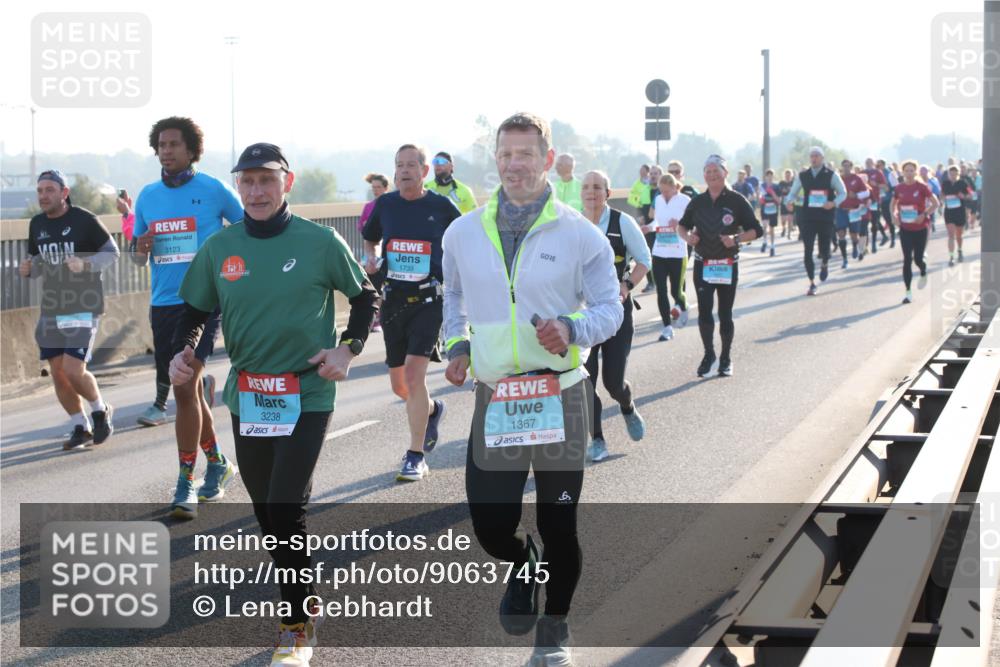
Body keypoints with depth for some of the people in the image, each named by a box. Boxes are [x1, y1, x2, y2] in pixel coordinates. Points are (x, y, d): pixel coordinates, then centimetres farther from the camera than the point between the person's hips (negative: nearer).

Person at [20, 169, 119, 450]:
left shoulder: (84, 220, -9)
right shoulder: (36, 224, 8)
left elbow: (112, 251, -3)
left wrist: (86, 264, -21)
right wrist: (26, 269, -4)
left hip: (83, 307, -6)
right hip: (50, 309, 6)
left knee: (73, 371, -14)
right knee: (57, 374, 5)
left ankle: (100, 410, 14)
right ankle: (80, 427, 21)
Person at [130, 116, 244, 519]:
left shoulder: (214, 191, -4)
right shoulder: (147, 196, 10)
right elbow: (138, 257, 17)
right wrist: (141, 248, -5)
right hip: (163, 304, 5)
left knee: (185, 387, -15)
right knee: (189, 389, 13)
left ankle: (186, 484, -10)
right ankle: (217, 463, 31)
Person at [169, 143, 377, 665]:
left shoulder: (321, 243, -6)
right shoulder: (218, 248, 2)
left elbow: (364, 295, 7)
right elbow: (196, 311, 13)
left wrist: (348, 348, -7)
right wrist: (181, 352, -6)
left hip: (307, 394, -4)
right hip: (246, 397, 4)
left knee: (285, 509, -12)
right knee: (266, 512, 12)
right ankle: (302, 599, 31)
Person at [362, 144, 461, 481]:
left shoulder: (441, 206, -2)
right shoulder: (385, 204, 5)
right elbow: (369, 239, 22)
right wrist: (370, 260, 1)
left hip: (428, 299, -4)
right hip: (392, 299, 4)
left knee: (414, 374, -17)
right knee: (398, 384, 11)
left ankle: (416, 456, -9)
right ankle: (432, 409, 45)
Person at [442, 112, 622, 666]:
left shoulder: (579, 235, -4)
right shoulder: (463, 233, 5)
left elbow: (610, 307, 0)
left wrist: (573, 330, -19)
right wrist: (457, 345, 5)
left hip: (560, 397, -2)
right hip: (494, 399, 2)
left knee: (559, 526, 7)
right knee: (489, 526, 0)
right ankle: (522, 564, 37)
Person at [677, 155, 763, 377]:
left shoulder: (736, 200, -5)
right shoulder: (698, 202, 4)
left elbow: (757, 230, -5)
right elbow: (682, 225, 16)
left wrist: (736, 238, -22)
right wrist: (687, 236, -7)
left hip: (728, 265, -2)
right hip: (702, 265, 2)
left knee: (725, 313, 6)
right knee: (704, 311, -6)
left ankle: (726, 358, 20)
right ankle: (709, 354, 12)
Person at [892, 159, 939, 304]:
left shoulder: (922, 187, -10)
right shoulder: (899, 188, 0)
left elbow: (935, 204, -7)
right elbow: (894, 203, 17)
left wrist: (924, 214, -19)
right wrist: (894, 214, -1)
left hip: (920, 228, -2)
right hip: (905, 228, 2)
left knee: (918, 259, 1)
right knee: (907, 259, -3)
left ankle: (923, 274, 38)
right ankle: (908, 292, -1)